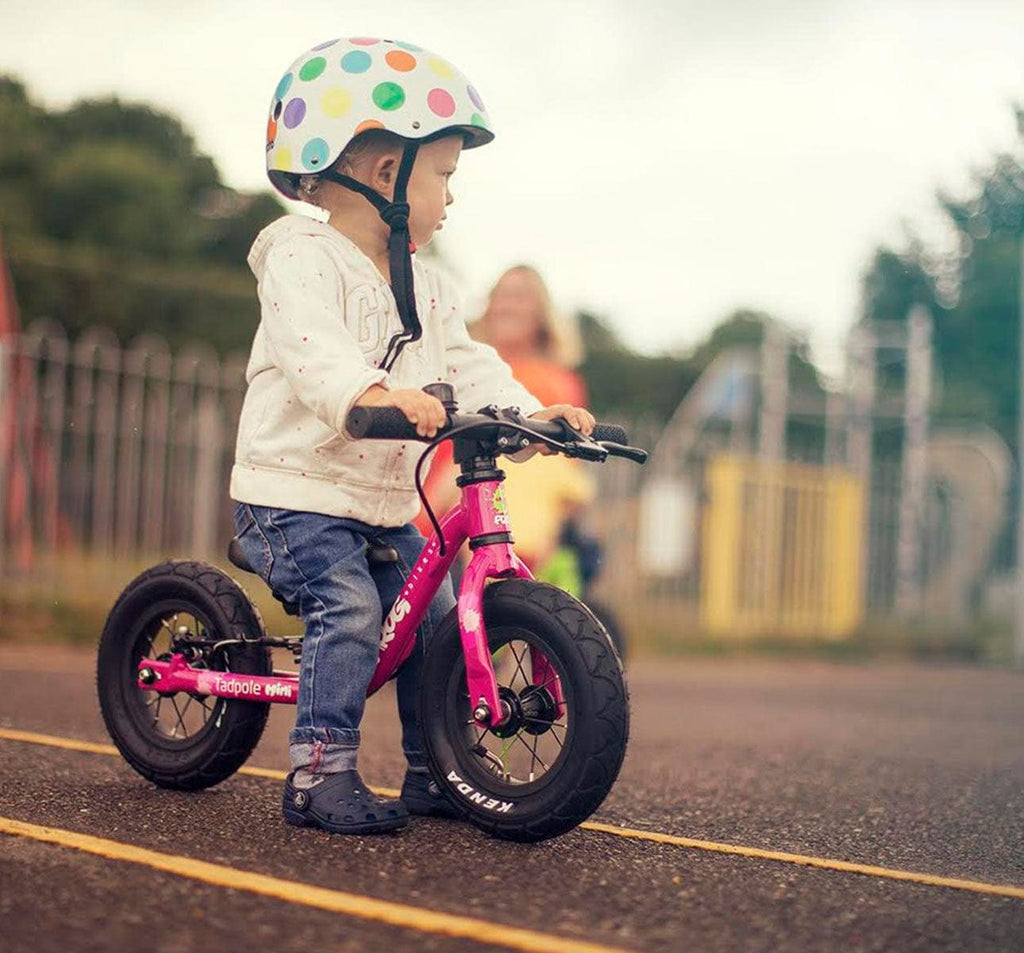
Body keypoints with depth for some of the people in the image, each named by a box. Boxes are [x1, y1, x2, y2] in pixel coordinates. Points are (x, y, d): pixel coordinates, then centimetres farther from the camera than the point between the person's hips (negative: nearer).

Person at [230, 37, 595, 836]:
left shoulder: (429, 290, 14)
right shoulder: (303, 259, -14)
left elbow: (467, 365, 10)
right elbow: (311, 348, -32)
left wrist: (528, 412, -8)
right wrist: (373, 393, -51)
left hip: (385, 503, 8)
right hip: (296, 492, -8)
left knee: (434, 615, 5)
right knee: (350, 610, -24)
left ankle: (433, 770, 17)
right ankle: (321, 771, -16)